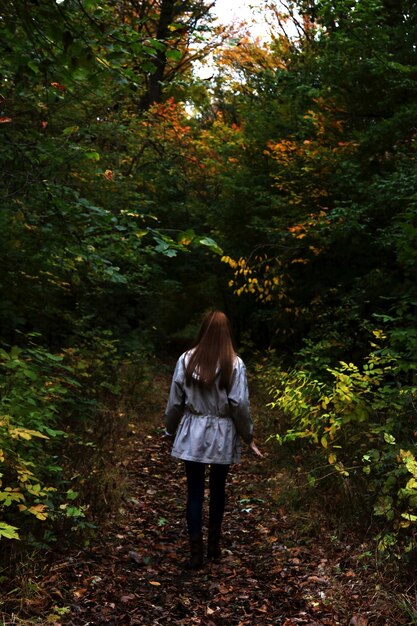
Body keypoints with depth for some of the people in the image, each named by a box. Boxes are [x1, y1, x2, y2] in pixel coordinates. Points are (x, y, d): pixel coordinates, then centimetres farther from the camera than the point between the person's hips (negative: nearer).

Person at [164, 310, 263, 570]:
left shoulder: (187, 359, -7)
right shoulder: (234, 364, -11)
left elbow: (175, 400, -2)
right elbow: (240, 405, -10)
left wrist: (171, 429, 12)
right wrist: (249, 436, 2)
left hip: (193, 434, 0)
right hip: (222, 435, 0)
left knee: (195, 492, 6)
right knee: (218, 490, 17)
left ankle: (196, 552, 7)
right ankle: (214, 546, 29)